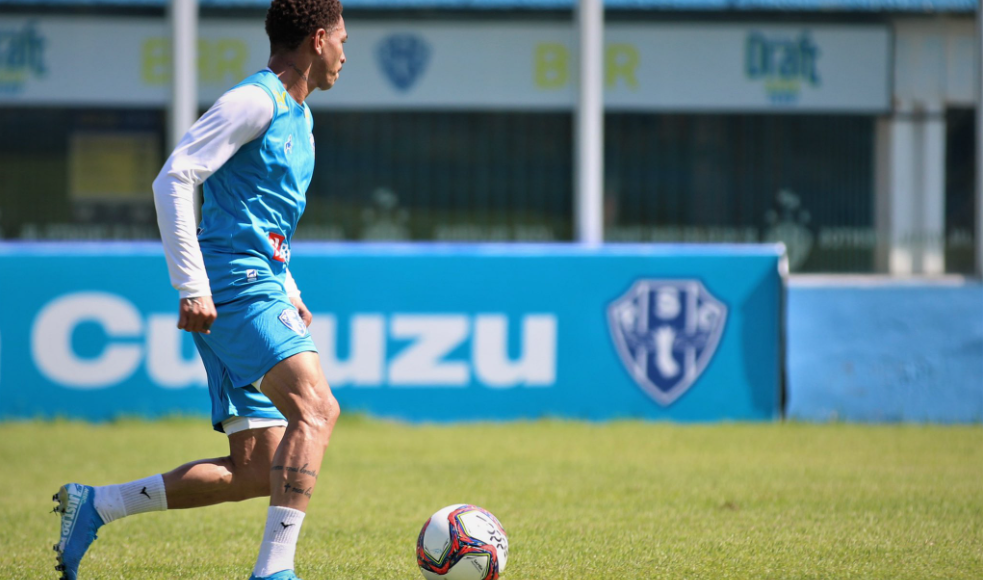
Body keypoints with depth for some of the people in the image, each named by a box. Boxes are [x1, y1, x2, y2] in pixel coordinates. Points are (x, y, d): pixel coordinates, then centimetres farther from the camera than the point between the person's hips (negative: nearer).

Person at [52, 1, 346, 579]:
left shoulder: (299, 116, 22)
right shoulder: (255, 100, -8)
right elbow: (173, 179, -16)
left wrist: (288, 292, 21)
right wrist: (192, 286, -22)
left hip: (260, 288, 10)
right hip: (235, 288, -10)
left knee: (255, 471, 3)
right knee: (316, 409, -26)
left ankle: (94, 507, 12)